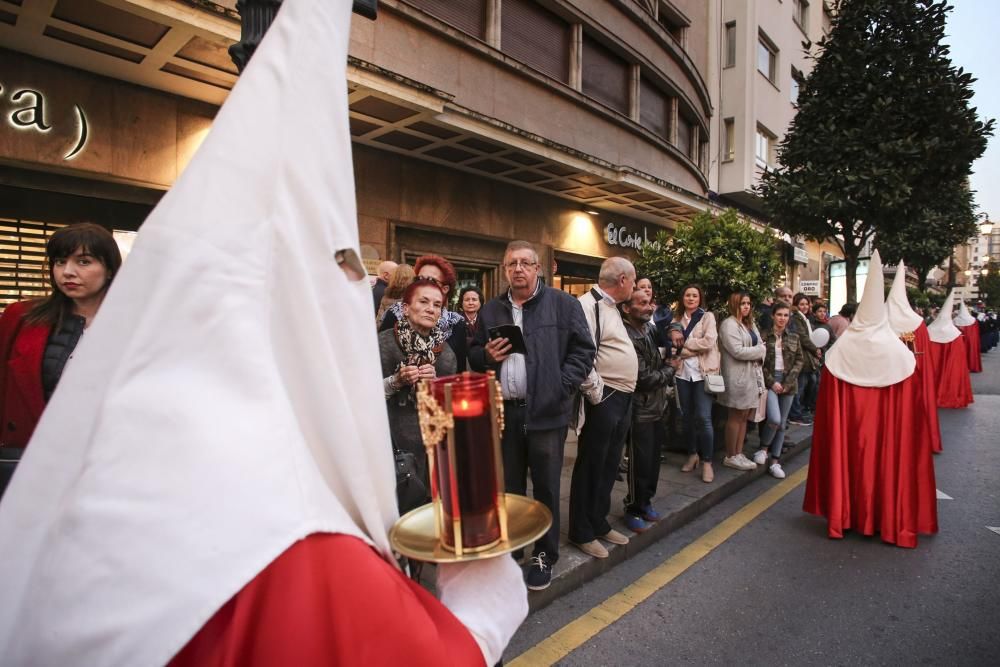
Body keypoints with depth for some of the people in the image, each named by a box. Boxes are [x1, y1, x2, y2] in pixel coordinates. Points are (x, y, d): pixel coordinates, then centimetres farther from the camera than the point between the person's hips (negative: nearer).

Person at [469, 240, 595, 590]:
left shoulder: (563, 304, 0)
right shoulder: (490, 310, 12)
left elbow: (583, 350, -2)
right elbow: (474, 355, 18)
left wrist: (561, 387, -12)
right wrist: (486, 355, -5)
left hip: (546, 413, -3)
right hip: (503, 412, 4)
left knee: (546, 488, 9)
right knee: (508, 488, 17)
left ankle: (544, 555, 27)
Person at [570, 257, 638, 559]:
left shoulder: (612, 307, 16)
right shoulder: (588, 305, -16)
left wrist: (623, 395, 18)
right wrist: (595, 393, -18)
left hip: (623, 398, 10)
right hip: (603, 399, -10)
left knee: (609, 466, 18)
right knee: (590, 467, 4)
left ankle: (599, 523, 33)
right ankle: (582, 532, 19)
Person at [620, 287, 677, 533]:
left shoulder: (649, 329, 4)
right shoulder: (627, 338, -22)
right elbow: (645, 378, -21)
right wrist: (671, 368, -6)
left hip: (655, 407, 8)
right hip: (640, 410, -8)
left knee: (653, 459, 17)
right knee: (640, 462, 2)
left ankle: (645, 502, 35)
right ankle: (633, 510, 20)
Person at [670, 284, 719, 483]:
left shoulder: (707, 316, -1)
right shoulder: (678, 318, 13)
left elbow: (709, 342, -15)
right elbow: (674, 343, 6)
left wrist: (685, 343, -9)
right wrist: (675, 332, -14)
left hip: (703, 373, -4)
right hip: (683, 372, 5)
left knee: (703, 418, -9)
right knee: (687, 416, 11)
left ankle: (707, 462, 1)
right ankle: (693, 454, 25)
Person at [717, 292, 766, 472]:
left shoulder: (750, 324, 18)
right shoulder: (729, 324, -11)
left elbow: (761, 345, 14)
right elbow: (737, 351, -19)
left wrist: (758, 353, -7)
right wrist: (759, 350, -6)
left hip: (751, 375, 8)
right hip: (737, 377, -8)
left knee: (744, 417, 10)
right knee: (735, 417, -1)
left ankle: (739, 454, 19)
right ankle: (730, 457, 9)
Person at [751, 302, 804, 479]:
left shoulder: (794, 338, 9)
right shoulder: (764, 336, -1)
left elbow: (799, 361, 7)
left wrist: (787, 383, -5)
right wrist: (771, 382, -11)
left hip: (788, 383, 4)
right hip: (770, 381, -3)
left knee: (782, 424, 5)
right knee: (774, 419, -20)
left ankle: (775, 462, 13)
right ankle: (763, 448, 6)